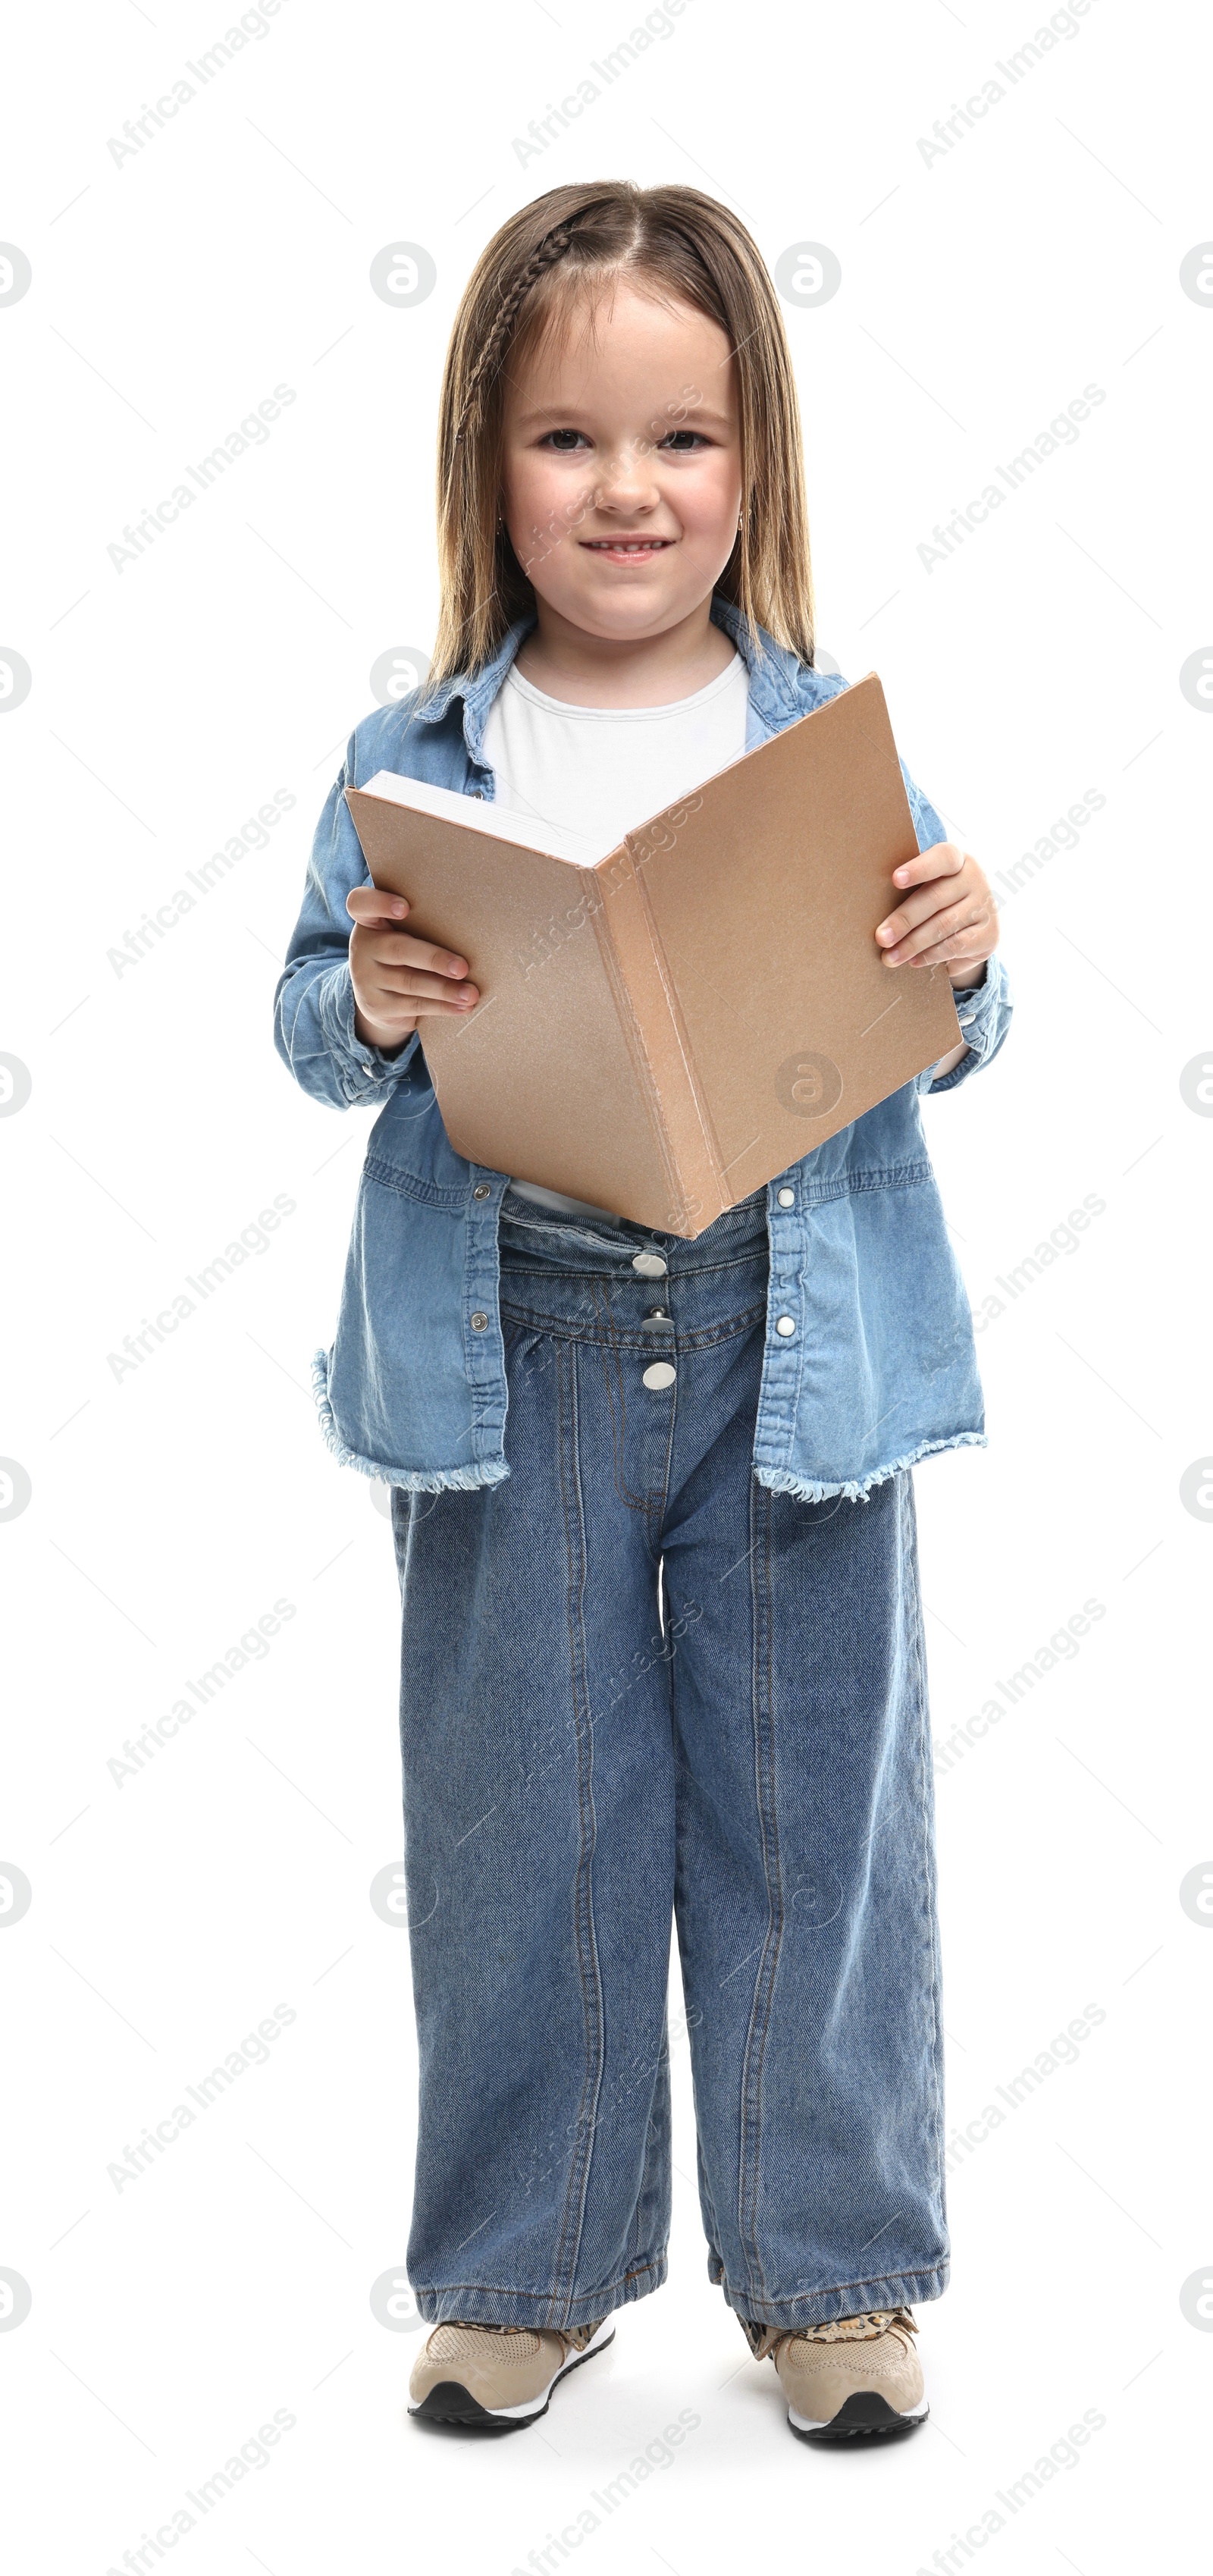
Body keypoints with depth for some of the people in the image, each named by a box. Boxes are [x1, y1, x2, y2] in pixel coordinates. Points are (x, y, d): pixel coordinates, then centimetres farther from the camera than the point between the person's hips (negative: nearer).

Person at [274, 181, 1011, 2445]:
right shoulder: (417, 760, 2)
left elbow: (948, 1050, 7)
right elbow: (312, 1030, 5)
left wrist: (961, 964, -14)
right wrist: (371, 1007, -17)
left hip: (793, 1342, 0)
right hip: (513, 1356, 0)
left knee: (812, 1808, 8)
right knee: (524, 1820, 9)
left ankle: (831, 2264, 25)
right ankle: (529, 2265, 27)